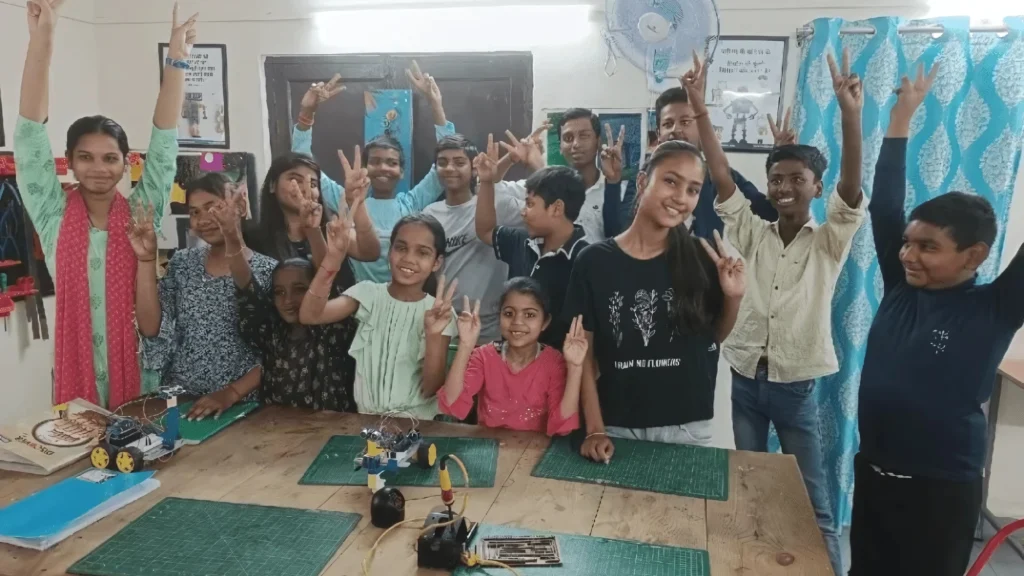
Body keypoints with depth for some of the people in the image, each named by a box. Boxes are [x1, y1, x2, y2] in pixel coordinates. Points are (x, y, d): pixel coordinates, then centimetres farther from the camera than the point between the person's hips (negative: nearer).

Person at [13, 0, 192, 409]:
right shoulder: (54, 216, -2)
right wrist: (41, 37, -16)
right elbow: (30, 131, -9)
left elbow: (164, 139, -6)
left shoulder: (141, 211, -1)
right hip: (76, 372, 0)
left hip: (139, 369, 1)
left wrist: (176, 57, -11)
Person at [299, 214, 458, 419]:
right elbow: (308, 315, -14)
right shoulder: (368, 293, 1)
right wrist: (333, 257, -23)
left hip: (418, 423, -2)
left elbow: (431, 390, -9)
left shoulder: (439, 312, -4)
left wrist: (433, 335, -23)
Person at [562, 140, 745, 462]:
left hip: (687, 428, 2)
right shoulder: (594, 262, -10)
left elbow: (715, 337, 7)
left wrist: (733, 298, -10)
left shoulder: (700, 259, -5)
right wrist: (594, 429, -9)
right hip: (617, 428, -1)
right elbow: (584, 353, -5)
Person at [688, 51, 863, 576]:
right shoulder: (752, 233, 1)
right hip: (745, 381, 3)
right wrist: (700, 110, -18)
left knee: (813, 500, 10)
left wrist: (850, 116, -35)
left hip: (797, 387, -2)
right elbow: (721, 177, -8)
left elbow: (852, 186, -20)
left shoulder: (829, 242, -4)